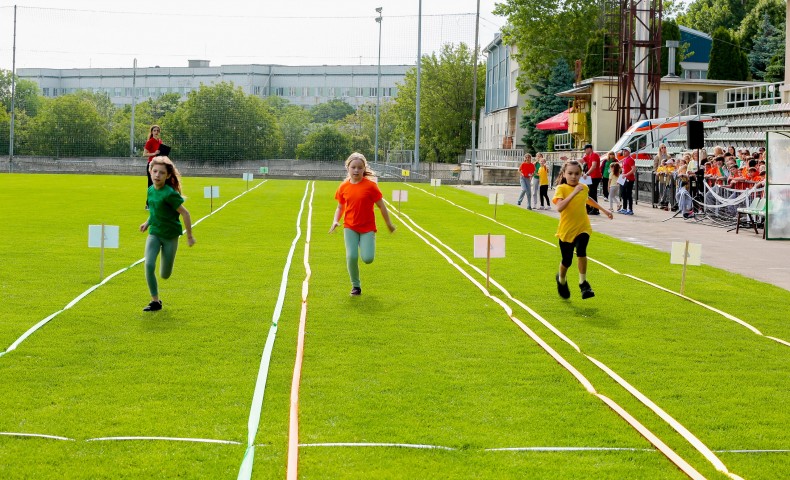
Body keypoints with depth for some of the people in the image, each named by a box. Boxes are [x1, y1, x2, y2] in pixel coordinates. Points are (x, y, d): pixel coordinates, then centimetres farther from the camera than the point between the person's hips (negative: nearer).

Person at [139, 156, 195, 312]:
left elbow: (185, 213, -17)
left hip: (170, 236, -4)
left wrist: (189, 236, -12)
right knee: (149, 265, -18)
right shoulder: (151, 190, -2)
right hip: (154, 233, 4)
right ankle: (155, 301, -6)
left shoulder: (169, 194, -23)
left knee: (164, 275, 8)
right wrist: (147, 222, 8)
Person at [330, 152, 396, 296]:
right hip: (350, 227, 2)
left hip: (368, 228, -2)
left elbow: (381, 205, -1)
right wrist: (335, 221, -5)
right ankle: (355, 285, 6)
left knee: (368, 258, -14)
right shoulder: (343, 187, 1)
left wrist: (389, 224, 6)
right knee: (351, 256, -15)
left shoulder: (370, 186, -8)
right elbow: (340, 207, 13)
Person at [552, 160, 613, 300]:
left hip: (582, 228, 2)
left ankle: (583, 283, -11)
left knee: (581, 251, -25)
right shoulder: (561, 188, -12)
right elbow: (559, 207, -30)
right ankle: (561, 279, 39)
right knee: (567, 261, 6)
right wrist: (574, 193, -32)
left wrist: (603, 210, 34)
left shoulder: (584, 188, 2)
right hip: (566, 229, -2)